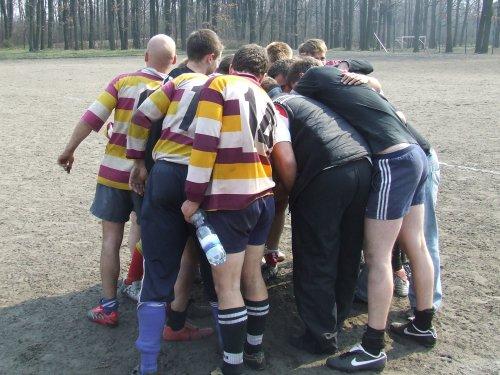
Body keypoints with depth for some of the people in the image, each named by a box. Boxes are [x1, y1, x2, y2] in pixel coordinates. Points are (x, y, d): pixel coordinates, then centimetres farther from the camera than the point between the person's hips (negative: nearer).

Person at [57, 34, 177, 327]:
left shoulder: (124, 81, -4)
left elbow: (92, 118, -8)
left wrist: (69, 150, 2)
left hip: (114, 171, 0)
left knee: (112, 238, 9)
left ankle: (109, 307, 12)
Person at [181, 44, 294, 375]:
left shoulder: (218, 85, -2)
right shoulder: (266, 100, 17)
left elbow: (205, 143, -13)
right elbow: (283, 155, 12)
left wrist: (194, 195, -10)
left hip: (230, 199, -7)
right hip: (263, 197, 7)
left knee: (226, 285, 0)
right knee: (253, 276, 17)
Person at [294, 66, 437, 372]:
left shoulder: (316, 78, 0)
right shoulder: (344, 77, 22)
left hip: (393, 163, -9)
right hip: (414, 154, 9)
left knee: (377, 257, -6)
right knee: (416, 246, 16)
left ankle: (373, 349, 2)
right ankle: (423, 325, 30)